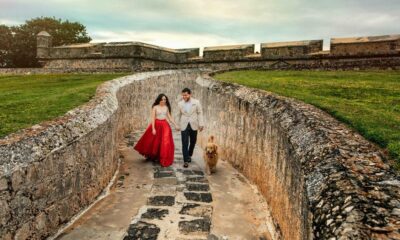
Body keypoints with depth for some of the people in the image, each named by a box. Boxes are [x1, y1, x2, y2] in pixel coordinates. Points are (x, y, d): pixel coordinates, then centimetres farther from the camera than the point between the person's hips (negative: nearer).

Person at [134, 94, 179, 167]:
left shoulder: (167, 107, 6)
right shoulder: (155, 107, -5)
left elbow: (170, 117, 10)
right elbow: (153, 118, -8)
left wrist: (175, 125, 4)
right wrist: (153, 129, -15)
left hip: (165, 126, 3)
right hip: (157, 125, -3)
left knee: (165, 143, -1)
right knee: (155, 142, 8)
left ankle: (164, 160, 11)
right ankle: (152, 156, 33)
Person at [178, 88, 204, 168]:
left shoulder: (196, 102, 0)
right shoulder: (180, 103, 3)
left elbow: (200, 113, 1)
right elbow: (179, 115, 10)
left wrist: (201, 124, -4)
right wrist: (178, 125, 9)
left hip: (193, 125, 1)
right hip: (184, 126, 0)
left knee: (192, 142, 12)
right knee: (185, 143, -5)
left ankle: (189, 155, 37)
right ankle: (186, 160, -1)